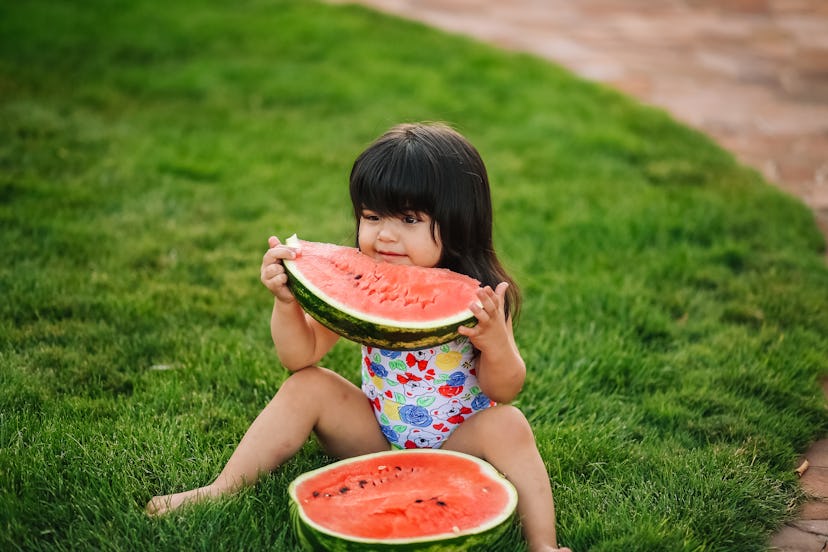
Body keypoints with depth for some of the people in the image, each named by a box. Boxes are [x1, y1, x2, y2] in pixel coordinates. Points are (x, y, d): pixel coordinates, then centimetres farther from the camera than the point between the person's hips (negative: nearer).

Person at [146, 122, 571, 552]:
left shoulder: (477, 294, -19)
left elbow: (504, 391, -16)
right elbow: (301, 357, -10)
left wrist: (494, 341, -37)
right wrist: (286, 302, -29)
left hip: (457, 440, -3)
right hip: (377, 434, 3)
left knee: (507, 425, -29)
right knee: (306, 387, -12)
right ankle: (220, 491, -5)